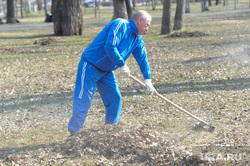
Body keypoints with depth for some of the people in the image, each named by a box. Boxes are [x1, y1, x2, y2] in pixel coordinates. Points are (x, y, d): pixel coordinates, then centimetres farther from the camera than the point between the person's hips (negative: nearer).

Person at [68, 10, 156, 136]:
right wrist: (122, 65, -24)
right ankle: (74, 133, -3)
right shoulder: (120, 25, -20)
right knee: (83, 100, -8)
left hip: (106, 71, 9)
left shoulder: (137, 39, 9)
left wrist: (148, 79, 4)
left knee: (115, 99, 8)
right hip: (90, 67, -9)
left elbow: (142, 58, 12)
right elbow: (110, 46, -29)